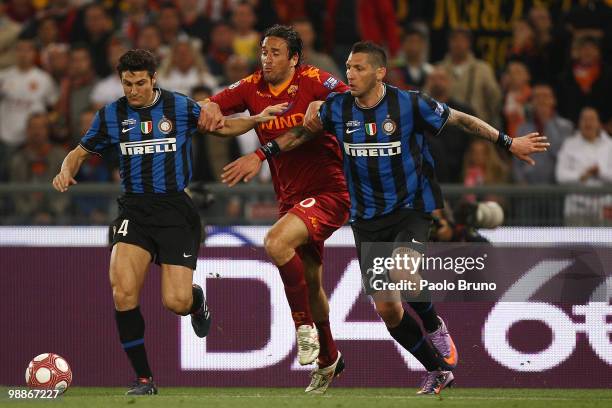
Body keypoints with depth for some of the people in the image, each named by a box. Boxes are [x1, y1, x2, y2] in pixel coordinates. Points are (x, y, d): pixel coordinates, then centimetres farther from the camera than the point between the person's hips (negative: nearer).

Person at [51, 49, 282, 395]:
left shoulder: (180, 107, 0)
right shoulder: (112, 115, 5)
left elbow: (221, 126, 14)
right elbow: (81, 152, 17)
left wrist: (257, 119, -3)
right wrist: (67, 170, -5)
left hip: (176, 209, -2)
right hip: (134, 210, 2)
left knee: (177, 303, -11)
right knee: (123, 292, -19)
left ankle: (196, 299, 30)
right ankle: (144, 378, -5)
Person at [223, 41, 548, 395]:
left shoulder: (410, 104, -13)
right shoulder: (337, 108, -4)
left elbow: (460, 119, -1)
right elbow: (304, 132, 15)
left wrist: (509, 143, 3)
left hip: (411, 209, -4)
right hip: (368, 217, 4)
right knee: (387, 309, 0)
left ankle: (434, 326, -3)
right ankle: (438, 371, 18)